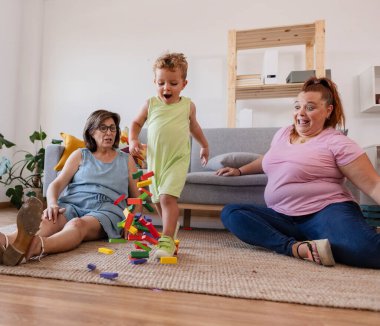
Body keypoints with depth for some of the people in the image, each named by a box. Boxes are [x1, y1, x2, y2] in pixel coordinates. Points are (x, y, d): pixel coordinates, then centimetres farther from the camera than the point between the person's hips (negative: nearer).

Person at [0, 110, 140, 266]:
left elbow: (136, 197, 18)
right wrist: (52, 204, -15)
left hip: (105, 210, -1)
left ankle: (36, 246, -65)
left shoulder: (126, 160, 19)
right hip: (72, 204, 2)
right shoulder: (80, 155, 19)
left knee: (77, 224, -37)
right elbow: (56, 184, 8)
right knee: (45, 220, -33)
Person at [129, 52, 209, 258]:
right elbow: (136, 123, 13)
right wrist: (133, 140, -5)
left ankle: (167, 240, -15)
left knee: (168, 197, -19)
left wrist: (204, 145, 30)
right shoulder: (151, 104, 2)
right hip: (154, 160, 3)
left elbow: (194, 126, 21)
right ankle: (171, 225, 37)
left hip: (177, 160, -3)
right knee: (157, 199, 14)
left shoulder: (188, 105, 3)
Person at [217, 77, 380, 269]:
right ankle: (297, 247, -27)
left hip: (327, 212, -6)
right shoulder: (283, 133, 16)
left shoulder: (336, 142, -4)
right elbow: (268, 160, 34)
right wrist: (240, 171, 34)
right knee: (231, 213, -17)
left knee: (365, 248, -38)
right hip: (284, 217, 7)